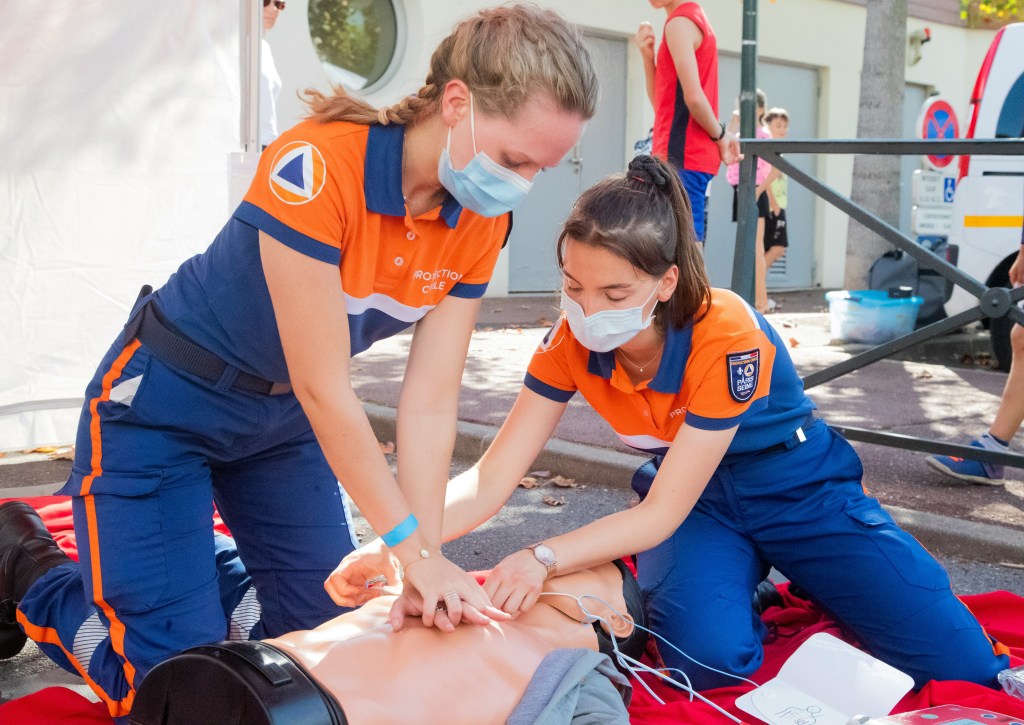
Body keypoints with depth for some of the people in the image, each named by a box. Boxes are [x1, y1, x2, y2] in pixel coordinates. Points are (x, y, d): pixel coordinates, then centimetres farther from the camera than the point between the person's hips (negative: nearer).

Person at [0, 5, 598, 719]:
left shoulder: (481, 223, -11)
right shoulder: (317, 168, -32)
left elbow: (430, 404, -12)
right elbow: (324, 389, -29)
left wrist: (428, 562, -19)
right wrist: (412, 547, -24)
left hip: (282, 417, 7)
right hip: (164, 406, -6)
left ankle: (191, 563, 30)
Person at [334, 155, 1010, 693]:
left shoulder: (726, 336, -32)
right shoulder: (572, 340, -18)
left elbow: (662, 514, -28)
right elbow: (490, 480, -18)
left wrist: (544, 558, -39)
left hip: (802, 494, -2)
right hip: (698, 504, 3)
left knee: (961, 665, -12)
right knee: (711, 652, -29)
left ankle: (808, 584, 13)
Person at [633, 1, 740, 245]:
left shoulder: (679, 22, -11)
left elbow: (693, 97, -21)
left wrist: (719, 134, -6)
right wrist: (648, 56, 4)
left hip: (681, 156, -10)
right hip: (686, 155, 10)